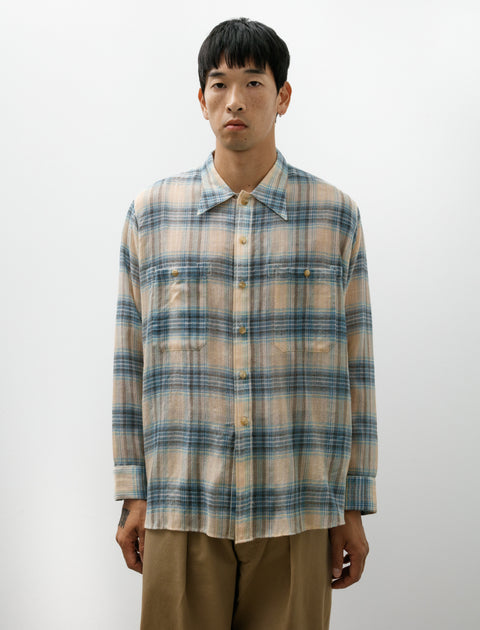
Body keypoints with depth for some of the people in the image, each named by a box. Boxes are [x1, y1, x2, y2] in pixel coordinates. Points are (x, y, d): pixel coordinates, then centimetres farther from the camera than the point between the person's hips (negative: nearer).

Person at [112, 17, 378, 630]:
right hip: (182, 508, 1)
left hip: (297, 512, 0)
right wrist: (132, 494, 4)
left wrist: (353, 508, 3)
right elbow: (130, 363, 6)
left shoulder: (335, 214, 3)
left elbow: (355, 367, 4)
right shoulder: (150, 212, 4)